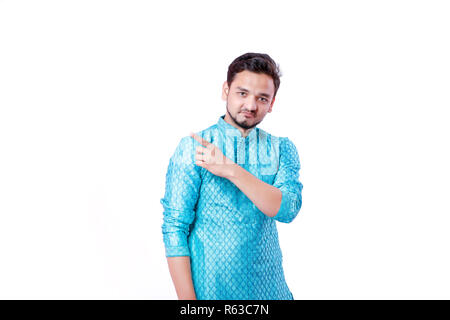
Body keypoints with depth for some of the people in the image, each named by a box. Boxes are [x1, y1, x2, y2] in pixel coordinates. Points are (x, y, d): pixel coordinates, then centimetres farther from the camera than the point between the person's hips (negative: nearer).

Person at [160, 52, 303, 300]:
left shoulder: (282, 149, 1)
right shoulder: (191, 147, -9)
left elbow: (287, 209, -15)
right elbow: (174, 228, -11)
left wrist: (231, 170, -24)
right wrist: (187, 298, -16)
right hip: (210, 289, -2)